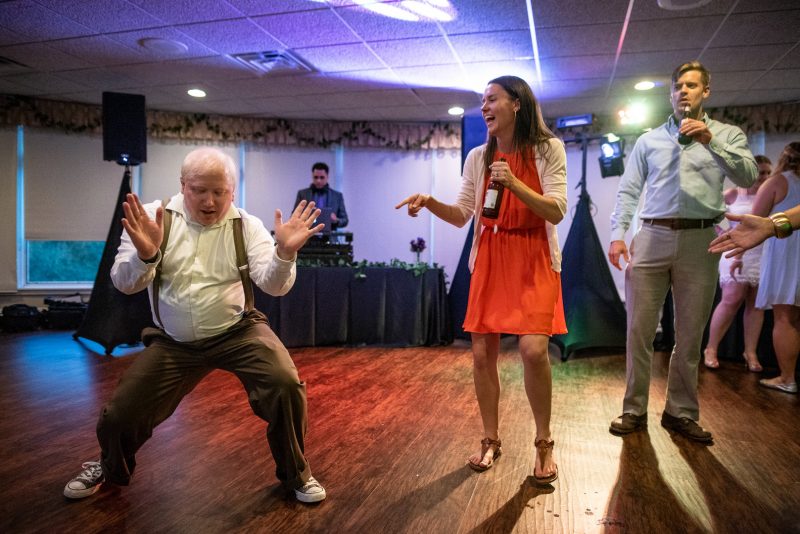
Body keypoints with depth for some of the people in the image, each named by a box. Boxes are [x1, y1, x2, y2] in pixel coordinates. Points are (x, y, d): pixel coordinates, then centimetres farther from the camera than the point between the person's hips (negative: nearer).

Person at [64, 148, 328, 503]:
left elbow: (273, 286, -14)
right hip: (174, 342, 1)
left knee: (285, 385, -23)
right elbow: (125, 284, -13)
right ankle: (110, 469, 41)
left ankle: (294, 474, 5)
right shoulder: (151, 218, -6)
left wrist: (284, 253, -35)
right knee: (121, 414, 2)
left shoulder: (247, 226, -5)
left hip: (238, 331, -1)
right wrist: (145, 255, -35)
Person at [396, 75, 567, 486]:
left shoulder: (547, 149, -3)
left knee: (533, 349, -17)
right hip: (489, 260, 4)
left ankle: (543, 443, 7)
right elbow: (462, 216, 7)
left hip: (533, 260, -3)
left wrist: (514, 183, -21)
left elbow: (556, 212, -9)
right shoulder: (478, 157, 7)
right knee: (482, 353, 1)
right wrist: (430, 202, -11)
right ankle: (490, 440, 21)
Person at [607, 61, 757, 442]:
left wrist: (711, 142, -15)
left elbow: (748, 177, -4)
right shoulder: (649, 139, 15)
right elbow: (628, 190, 9)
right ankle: (634, 410, 10)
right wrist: (617, 234, -4)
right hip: (652, 238, 0)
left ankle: (681, 412, 19)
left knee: (690, 334, 6)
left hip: (699, 242, 0)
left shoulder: (727, 134, 12)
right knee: (639, 330, -1)